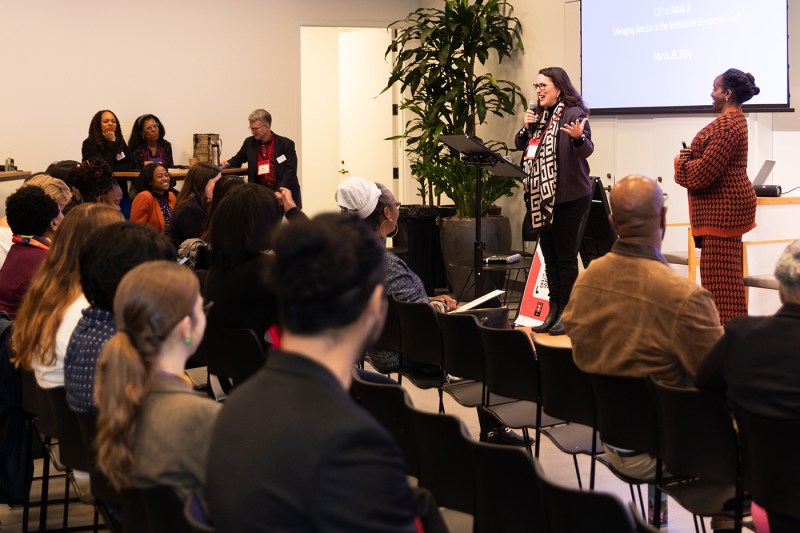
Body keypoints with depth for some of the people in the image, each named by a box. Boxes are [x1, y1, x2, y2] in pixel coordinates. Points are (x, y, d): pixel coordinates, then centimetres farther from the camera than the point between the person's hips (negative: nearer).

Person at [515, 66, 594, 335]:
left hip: (569, 197, -8)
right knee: (549, 257, 12)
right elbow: (520, 145, 13)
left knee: (565, 256, -3)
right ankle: (554, 311, 19)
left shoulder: (574, 113, -10)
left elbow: (587, 150, -18)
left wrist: (579, 137, -39)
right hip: (542, 197, 8)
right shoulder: (539, 114, 13)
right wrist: (526, 127, -5)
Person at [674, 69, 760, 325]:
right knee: (725, 272, 15)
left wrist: (681, 163, -3)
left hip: (723, 207, -11)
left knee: (720, 271, -7)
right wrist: (689, 156, 6)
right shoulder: (734, 119, 15)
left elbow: (705, 171, -22)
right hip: (726, 205, 11)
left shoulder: (726, 125, -20)